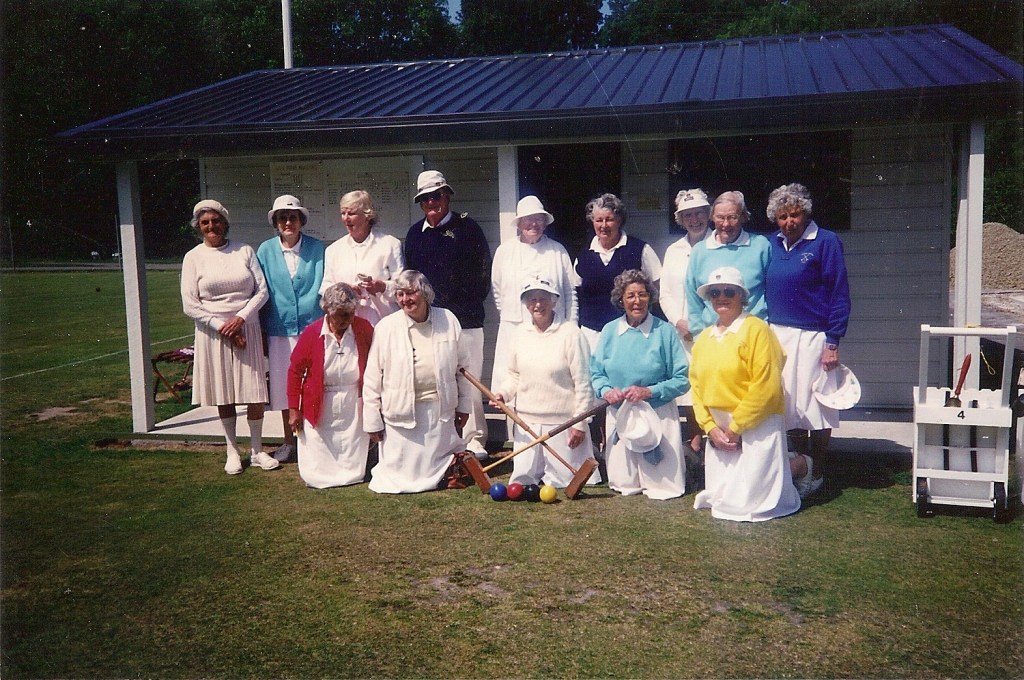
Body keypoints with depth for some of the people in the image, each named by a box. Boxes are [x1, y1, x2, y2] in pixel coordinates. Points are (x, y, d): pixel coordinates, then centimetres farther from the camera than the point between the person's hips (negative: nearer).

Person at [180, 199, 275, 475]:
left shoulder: (244, 251, 5)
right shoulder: (193, 258, 2)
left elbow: (262, 290, 2)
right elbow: (189, 305, -2)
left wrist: (240, 318, -11)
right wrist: (222, 327, -10)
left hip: (247, 329, 1)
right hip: (213, 333, -1)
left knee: (255, 393, 0)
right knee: (224, 396, 5)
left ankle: (257, 450, 14)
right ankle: (232, 451, 19)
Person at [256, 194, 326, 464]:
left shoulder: (317, 248, 1)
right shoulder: (266, 250, 4)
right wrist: (261, 331, 5)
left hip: (312, 326, -1)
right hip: (280, 330, 1)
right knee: (284, 386, 9)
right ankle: (289, 441, 23)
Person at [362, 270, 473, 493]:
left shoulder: (448, 320, 0)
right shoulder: (386, 327, -6)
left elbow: (462, 366, 9)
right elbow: (372, 379, -3)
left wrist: (463, 405, 11)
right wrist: (372, 420, -2)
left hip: (440, 408, 2)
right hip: (401, 410, -1)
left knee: (436, 472, 10)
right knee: (401, 475, 4)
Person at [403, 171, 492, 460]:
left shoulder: (467, 227, 1)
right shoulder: (415, 234, 14)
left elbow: (483, 270, 0)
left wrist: (471, 303, -4)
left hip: (465, 320, -4)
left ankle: (474, 440, 6)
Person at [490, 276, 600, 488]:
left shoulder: (570, 332, -12)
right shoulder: (521, 333, 4)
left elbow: (583, 383, -10)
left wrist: (579, 424, -10)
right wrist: (503, 392, -4)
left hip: (562, 422, -5)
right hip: (526, 421, 5)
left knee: (564, 481, 3)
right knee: (520, 481, 7)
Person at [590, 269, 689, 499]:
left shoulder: (665, 332, -6)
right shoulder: (609, 331, 3)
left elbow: (682, 379, -8)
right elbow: (596, 372, 8)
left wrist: (650, 391, -19)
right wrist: (606, 390, -13)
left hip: (658, 416, -2)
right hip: (619, 416, 3)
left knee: (665, 486, 0)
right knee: (623, 484, 10)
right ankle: (630, 482, 40)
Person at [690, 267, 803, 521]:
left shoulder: (756, 329, -12)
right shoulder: (703, 338, 10)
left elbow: (766, 387, -17)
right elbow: (697, 386, 9)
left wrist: (735, 427, -13)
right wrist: (710, 427, -4)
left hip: (756, 428, -7)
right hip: (719, 430, 7)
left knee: (749, 504, -8)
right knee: (719, 499, 11)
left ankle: (797, 466, 18)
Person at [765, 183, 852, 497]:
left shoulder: (825, 242, -7)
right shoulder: (773, 244, 8)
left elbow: (839, 294, -9)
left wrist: (833, 342, -13)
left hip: (811, 337, -5)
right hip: (777, 335, 5)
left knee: (814, 405, 1)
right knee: (789, 404, 10)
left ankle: (817, 473, 16)